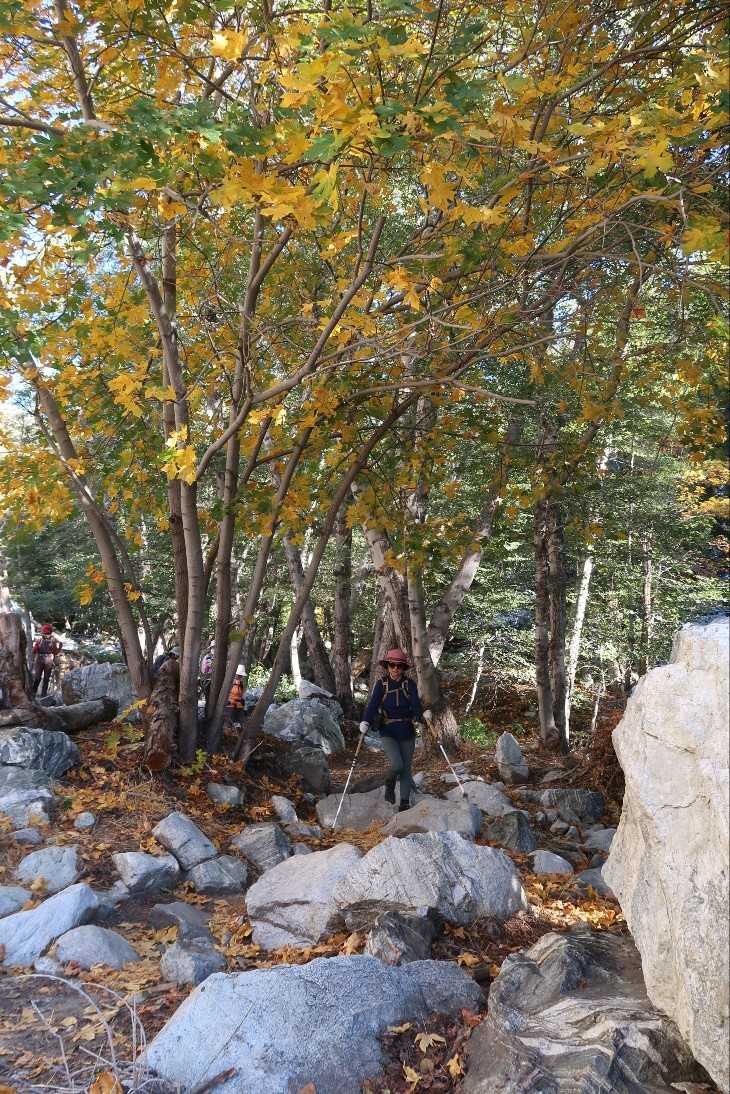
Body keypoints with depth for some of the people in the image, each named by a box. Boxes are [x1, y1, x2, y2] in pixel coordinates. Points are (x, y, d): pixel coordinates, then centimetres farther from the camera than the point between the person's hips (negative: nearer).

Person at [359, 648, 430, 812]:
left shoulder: (409, 684, -1)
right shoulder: (381, 684, -2)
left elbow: (416, 703, -14)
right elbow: (373, 704, -13)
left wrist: (419, 721, -33)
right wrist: (365, 721, -30)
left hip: (407, 732, 2)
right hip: (388, 732, -2)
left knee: (406, 767, 6)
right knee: (397, 764, -18)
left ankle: (405, 803, 20)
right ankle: (390, 783, 15)